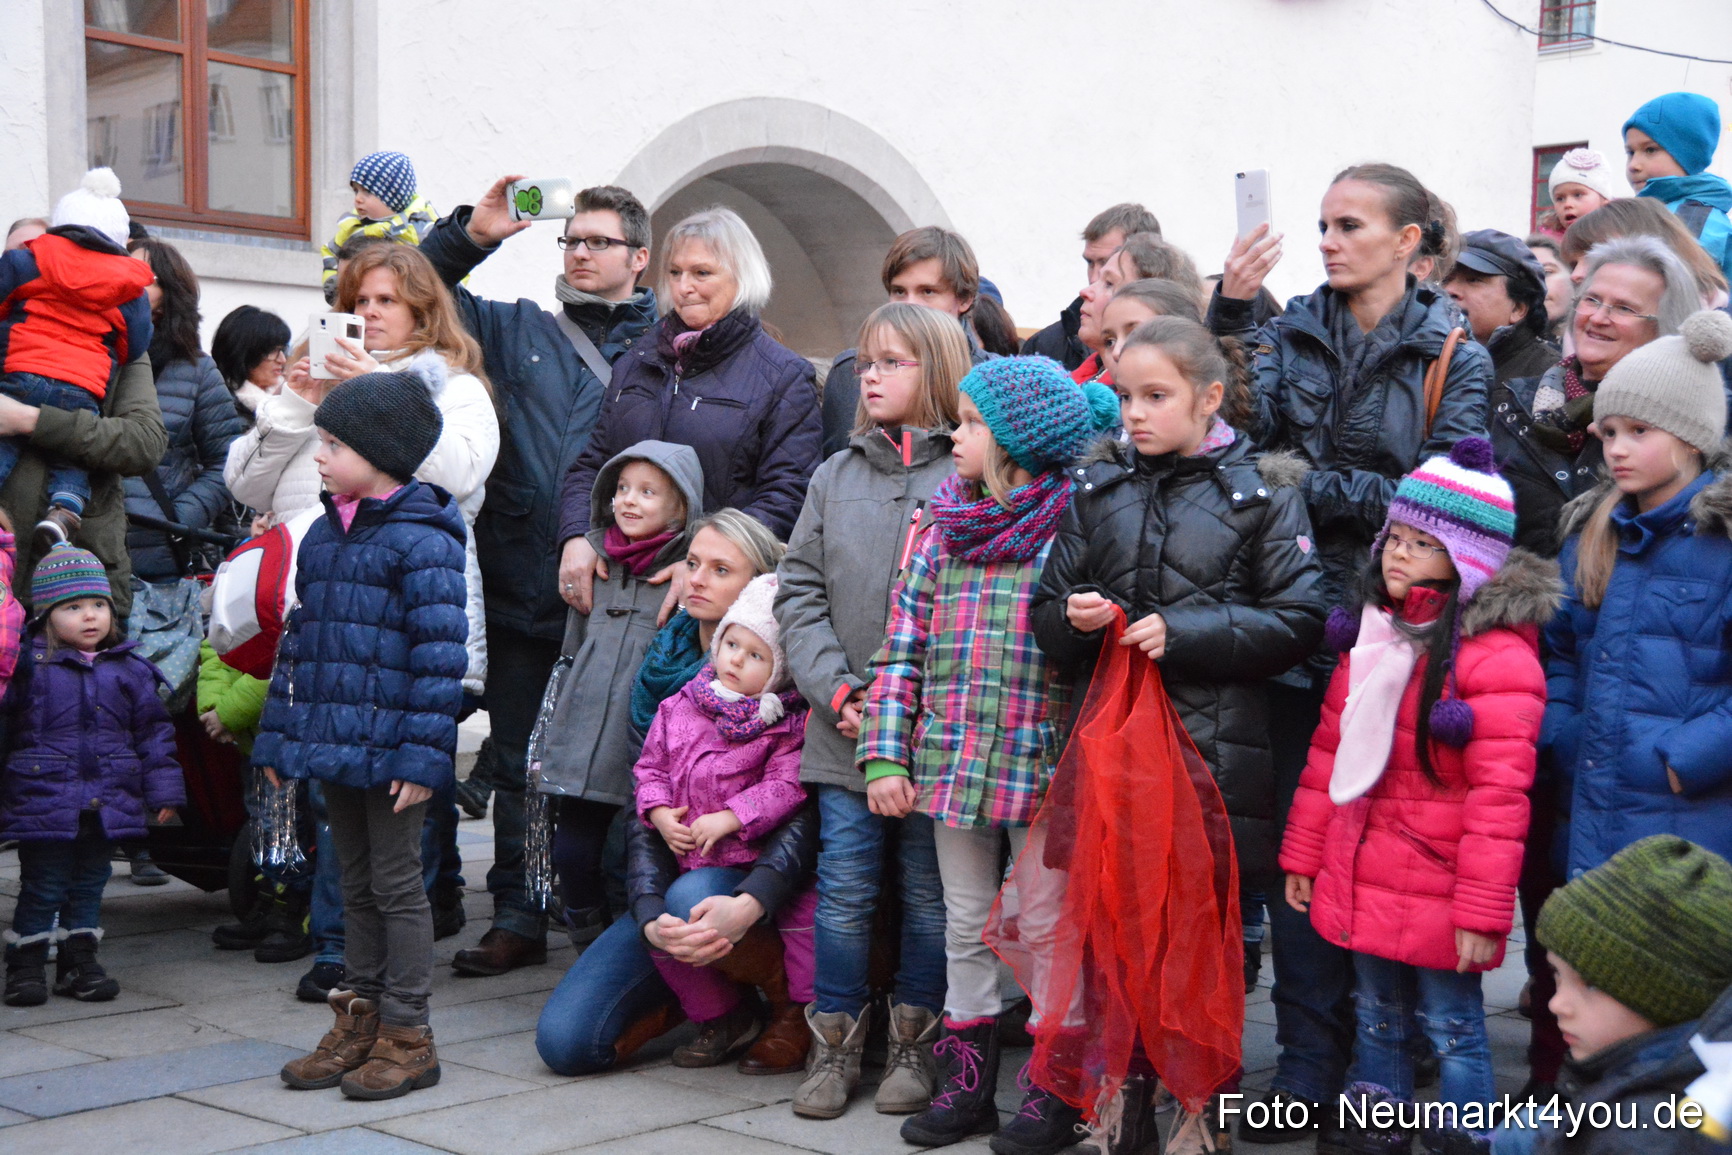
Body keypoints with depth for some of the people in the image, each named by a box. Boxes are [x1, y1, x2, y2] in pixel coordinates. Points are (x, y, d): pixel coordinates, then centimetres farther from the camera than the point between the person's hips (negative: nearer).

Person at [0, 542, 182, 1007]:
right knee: (42, 886, 3)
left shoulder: (129, 670, 6)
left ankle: (79, 960, 26)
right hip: (44, 805, -3)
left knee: (89, 884, 13)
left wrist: (163, 790, 8)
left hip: (107, 806, 3)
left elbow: (154, 732, 10)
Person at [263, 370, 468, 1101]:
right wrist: (277, 733, 14)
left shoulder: (420, 540, -13)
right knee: (356, 887, 16)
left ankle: (406, 1035, 10)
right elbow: (300, 637, 17)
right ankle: (359, 1023, 25)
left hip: (388, 750, -8)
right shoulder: (322, 535, 12)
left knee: (396, 885, 1)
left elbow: (440, 653, -17)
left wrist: (423, 754, -21)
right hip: (333, 742, 8)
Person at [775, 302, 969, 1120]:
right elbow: (799, 592, 8)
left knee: (929, 893, 8)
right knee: (845, 889, 6)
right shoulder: (836, 476, 10)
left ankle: (913, 1045, 23)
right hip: (844, 728, 3)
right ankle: (835, 1044, 19)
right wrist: (838, 690, -6)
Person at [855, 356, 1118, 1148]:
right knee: (967, 925, 15)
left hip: (1041, 766, -5)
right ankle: (966, 1083, 27)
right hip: (952, 758, 5)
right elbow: (903, 645, 6)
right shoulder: (946, 529, 7)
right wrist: (885, 754, 0)